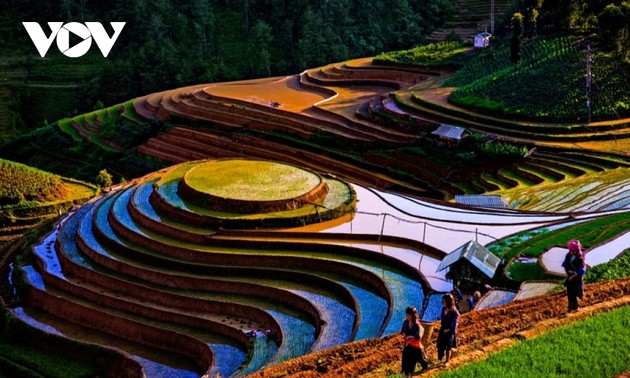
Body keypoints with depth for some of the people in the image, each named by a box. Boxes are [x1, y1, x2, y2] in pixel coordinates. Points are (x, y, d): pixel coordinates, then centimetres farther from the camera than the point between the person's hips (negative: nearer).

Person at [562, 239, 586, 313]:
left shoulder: (580, 258, -22)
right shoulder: (568, 255, -4)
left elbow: (581, 270, -19)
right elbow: (565, 265, 10)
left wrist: (573, 276, -16)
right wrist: (567, 273, 1)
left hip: (576, 277, -6)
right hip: (569, 276, 6)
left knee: (574, 293, 0)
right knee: (569, 292, 13)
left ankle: (574, 307, 14)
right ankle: (570, 307, 27)